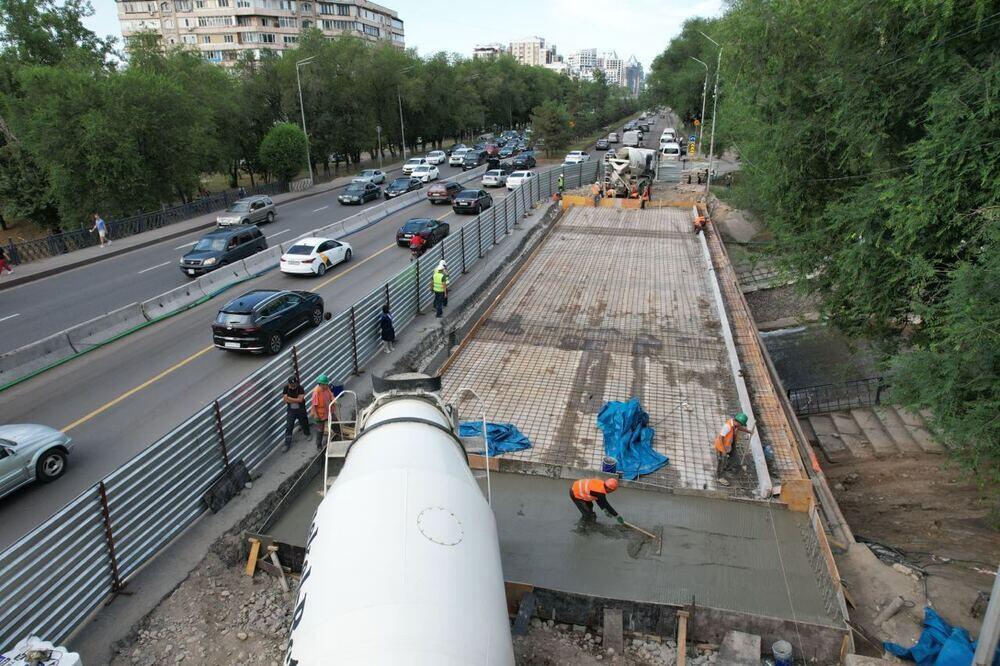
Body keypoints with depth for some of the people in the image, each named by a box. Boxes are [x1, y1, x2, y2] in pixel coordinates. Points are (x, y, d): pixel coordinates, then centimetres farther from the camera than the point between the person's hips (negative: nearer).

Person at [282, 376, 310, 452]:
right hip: (291, 410, 1)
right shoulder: (286, 388, -11)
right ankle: (287, 443, 4)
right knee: (288, 427, -3)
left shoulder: (300, 388, -18)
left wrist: (289, 398, -22)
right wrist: (296, 400, -22)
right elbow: (285, 400, -11)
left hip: (301, 409, -1)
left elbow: (300, 399, -25)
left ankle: (307, 434, 49)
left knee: (304, 423, 19)